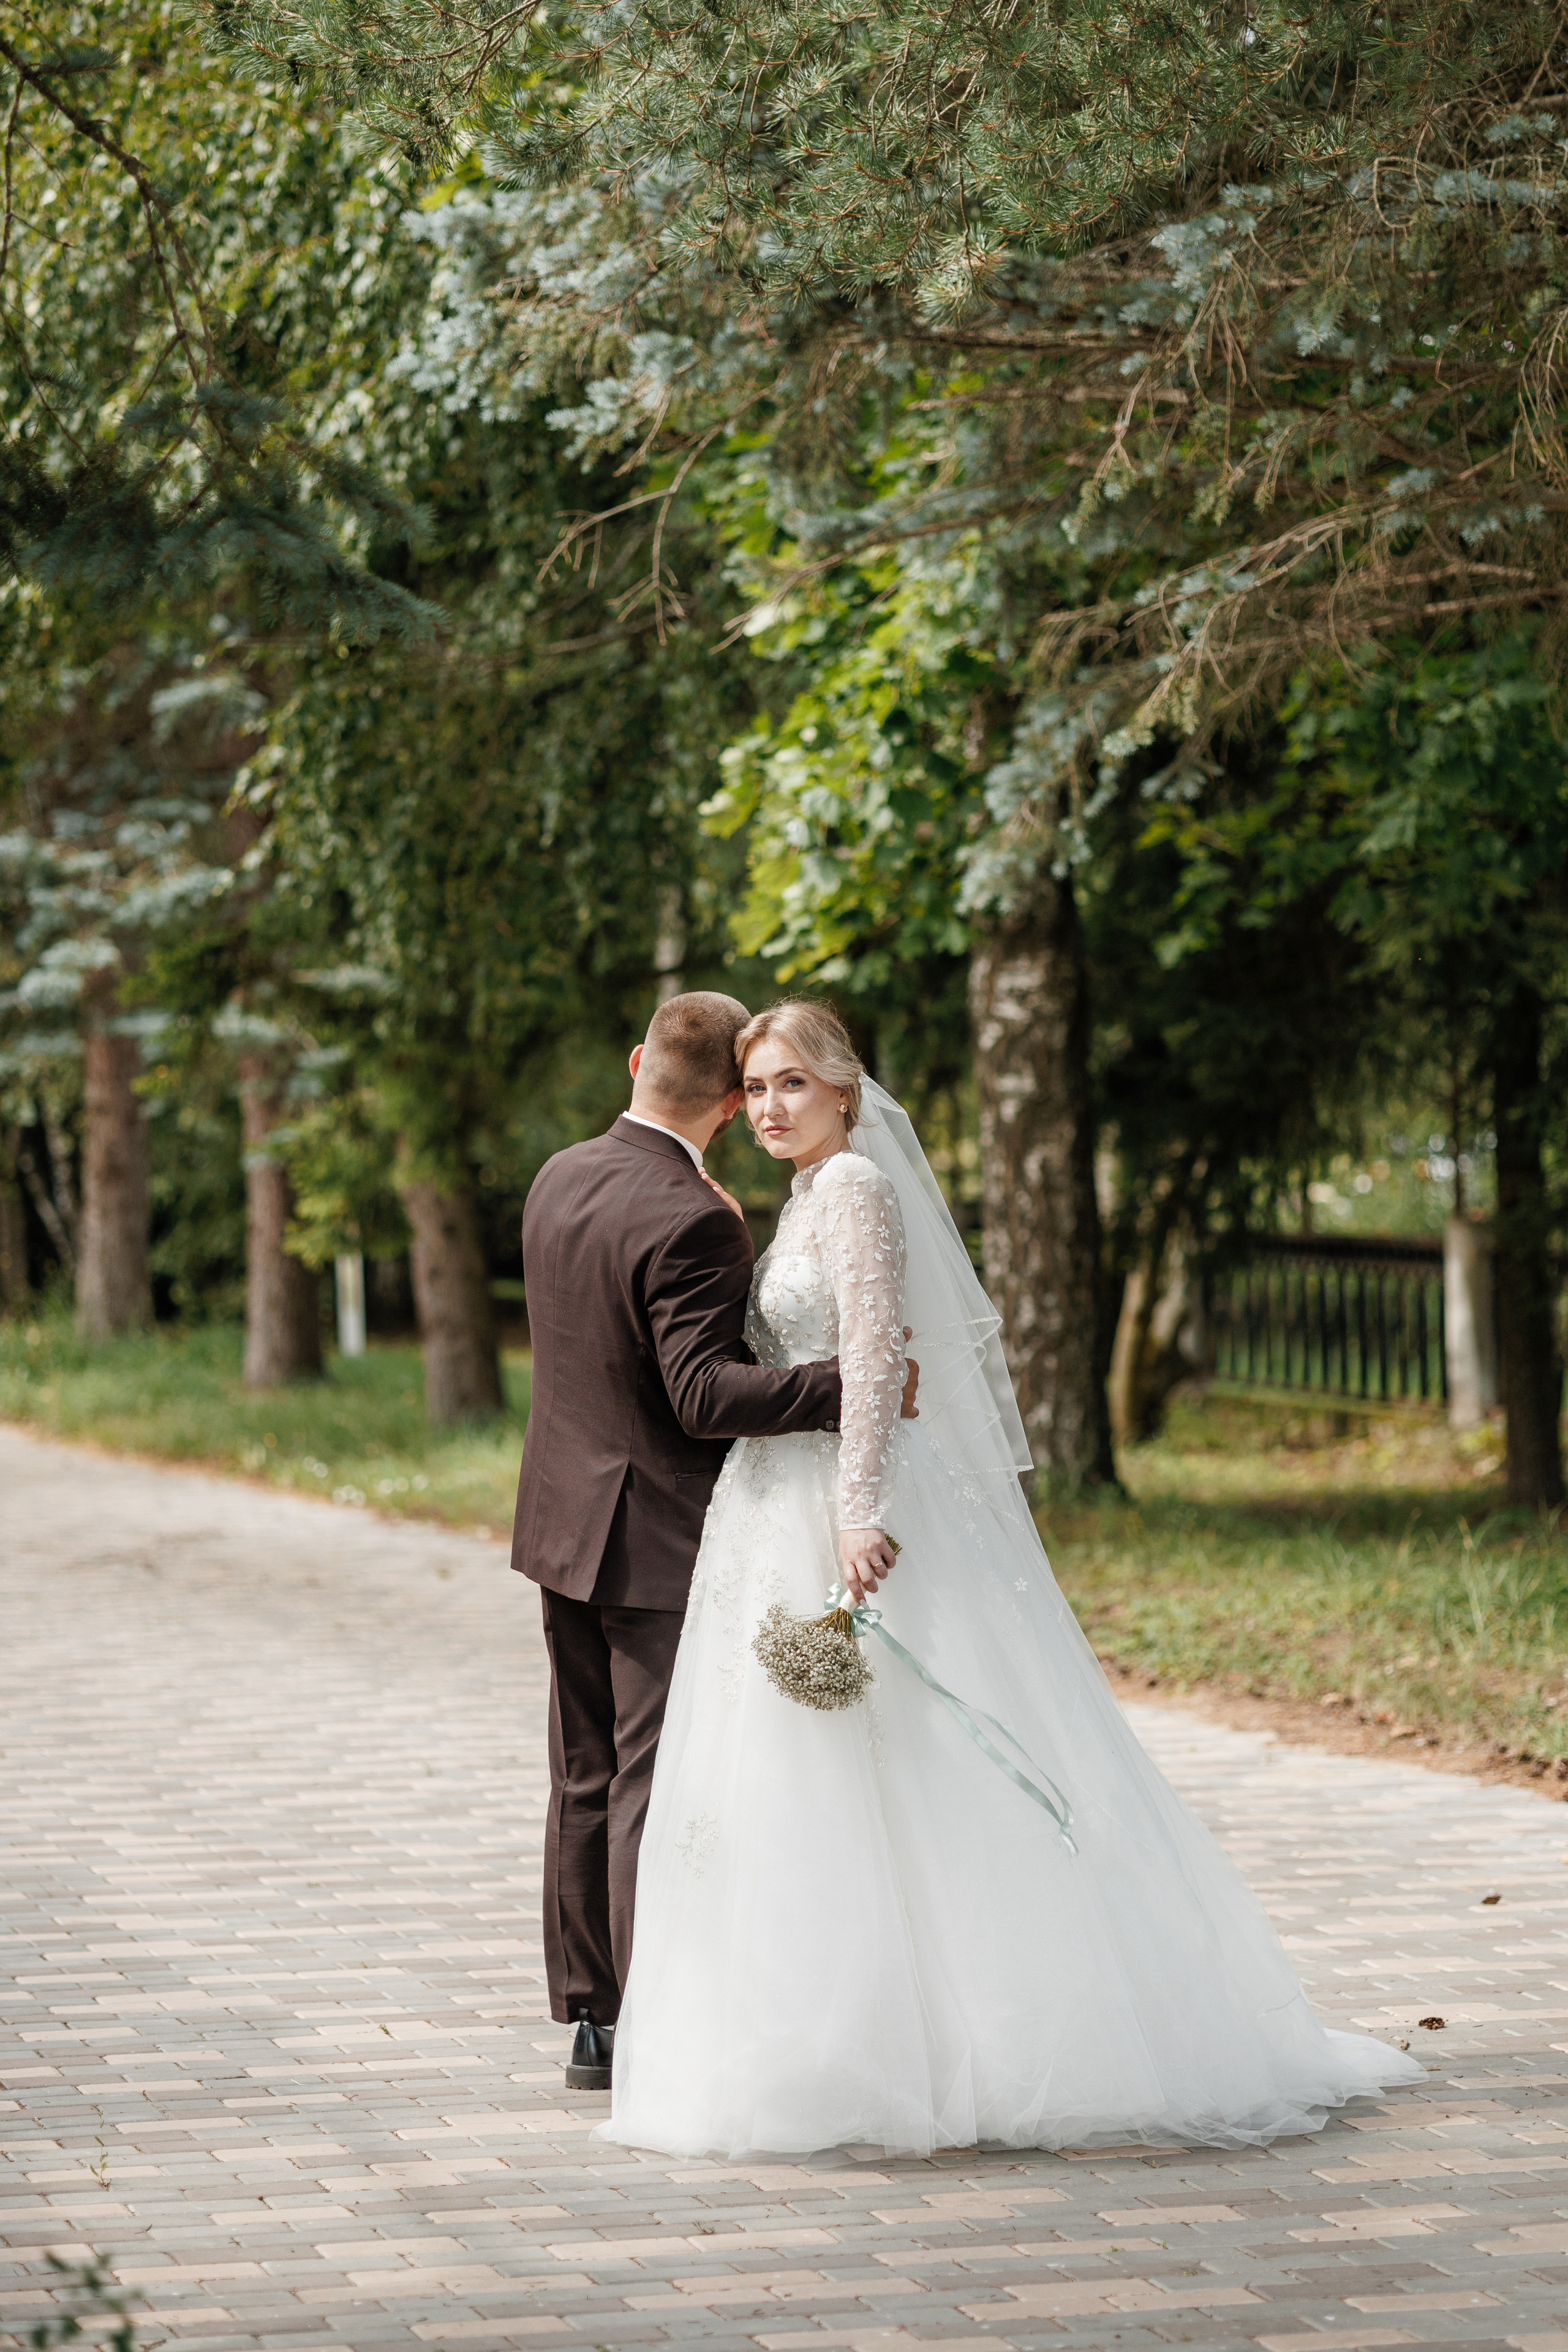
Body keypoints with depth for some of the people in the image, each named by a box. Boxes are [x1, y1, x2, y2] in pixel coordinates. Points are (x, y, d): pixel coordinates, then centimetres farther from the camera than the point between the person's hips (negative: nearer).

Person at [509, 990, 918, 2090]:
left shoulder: (560, 1180, 4)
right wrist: (853, 1383, -30)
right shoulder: (691, 1224, -22)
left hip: (566, 1525, 8)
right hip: (660, 1543, -8)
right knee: (659, 1789, -3)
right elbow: (706, 1394, -27)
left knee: (588, 1780, 14)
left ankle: (592, 2024, 21)